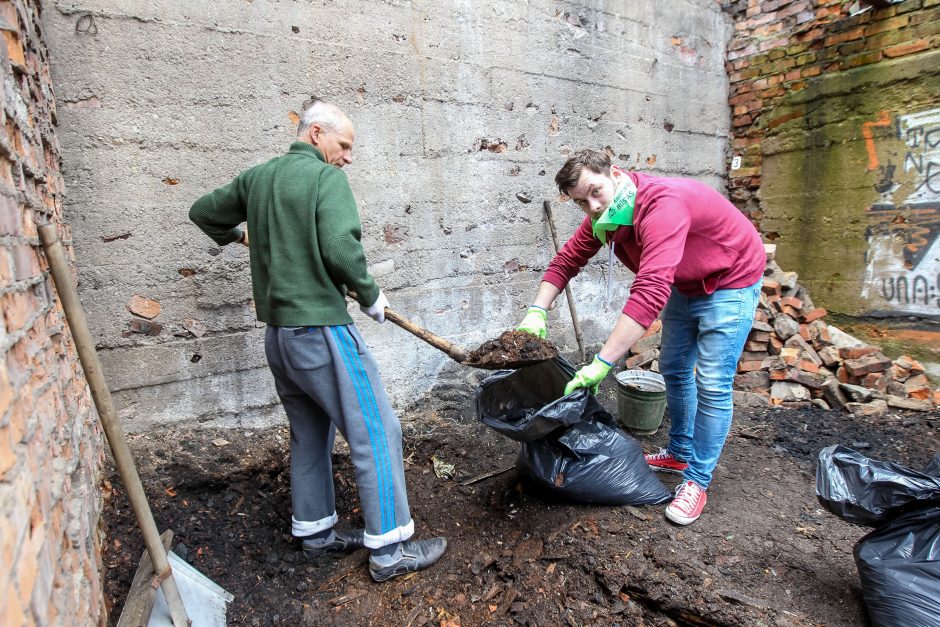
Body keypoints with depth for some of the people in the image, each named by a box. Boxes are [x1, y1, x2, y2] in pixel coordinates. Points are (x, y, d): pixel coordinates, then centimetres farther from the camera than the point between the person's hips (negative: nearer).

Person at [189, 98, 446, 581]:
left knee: (310, 433, 19)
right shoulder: (326, 178, -9)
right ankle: (389, 550, 6)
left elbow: (203, 211, 25)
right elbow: (340, 247, -22)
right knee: (375, 431, -2)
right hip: (321, 329, -9)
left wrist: (237, 235, 42)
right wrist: (370, 295, -8)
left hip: (277, 333, 9)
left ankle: (315, 533, 31)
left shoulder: (257, 177, 14)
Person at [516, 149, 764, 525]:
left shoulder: (662, 205, -39)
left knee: (712, 384, -10)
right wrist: (537, 312, -19)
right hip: (685, 284, 9)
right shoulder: (603, 215, -11)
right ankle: (680, 453, 33)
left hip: (730, 283, -8)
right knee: (674, 369, 15)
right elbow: (567, 260, -4)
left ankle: (697, 480, 5)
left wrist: (602, 363, -50)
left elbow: (650, 293, -48)